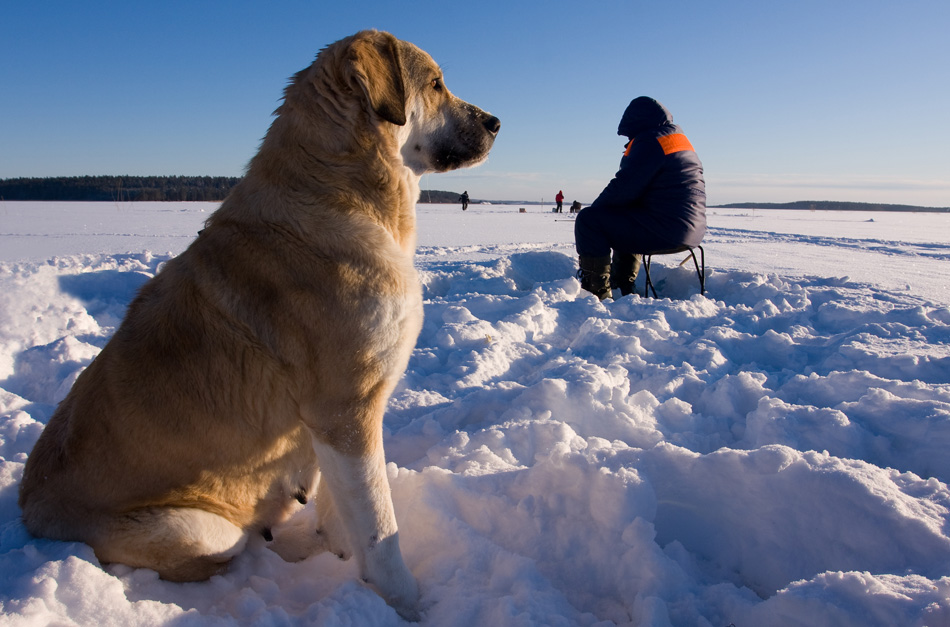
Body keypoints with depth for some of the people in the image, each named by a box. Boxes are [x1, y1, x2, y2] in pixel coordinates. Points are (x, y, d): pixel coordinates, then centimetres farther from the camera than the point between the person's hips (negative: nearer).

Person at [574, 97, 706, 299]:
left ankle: (597, 292, -9)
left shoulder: (650, 141, -13)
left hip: (665, 229, -11)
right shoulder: (680, 140, 20)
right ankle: (622, 285, 42)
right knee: (622, 218, 36)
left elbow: (625, 188, -18)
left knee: (589, 220, -10)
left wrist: (595, 206, 0)